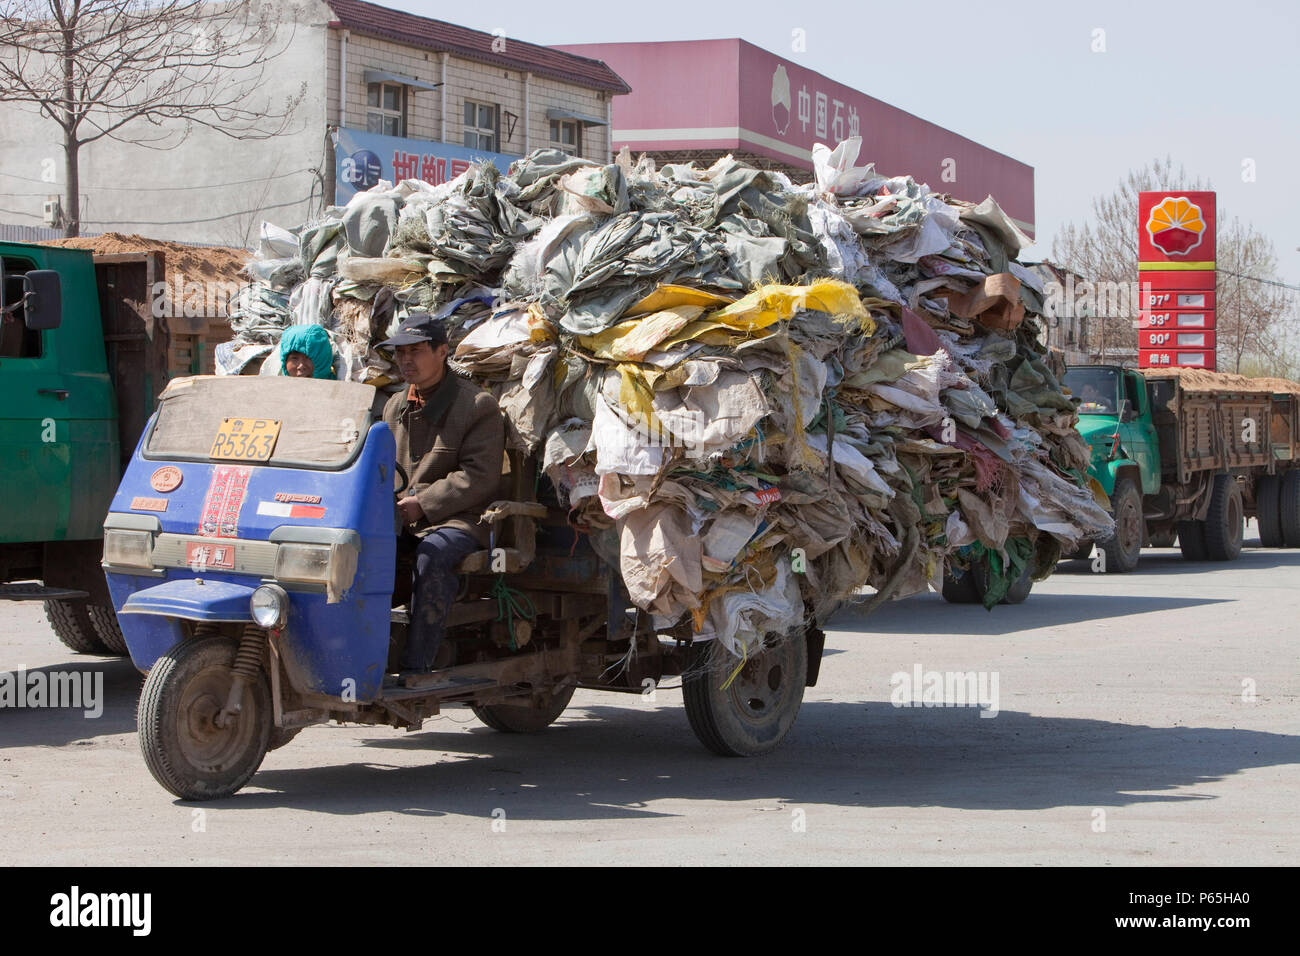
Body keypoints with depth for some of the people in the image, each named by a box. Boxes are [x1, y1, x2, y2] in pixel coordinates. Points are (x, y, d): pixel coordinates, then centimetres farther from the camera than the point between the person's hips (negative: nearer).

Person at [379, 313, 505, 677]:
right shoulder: (394, 406, 20)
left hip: (459, 519, -6)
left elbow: (480, 477, -11)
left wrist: (422, 504, -18)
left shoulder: (478, 406, -2)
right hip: (400, 521, 6)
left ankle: (416, 668, -38)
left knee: (432, 556, -39)